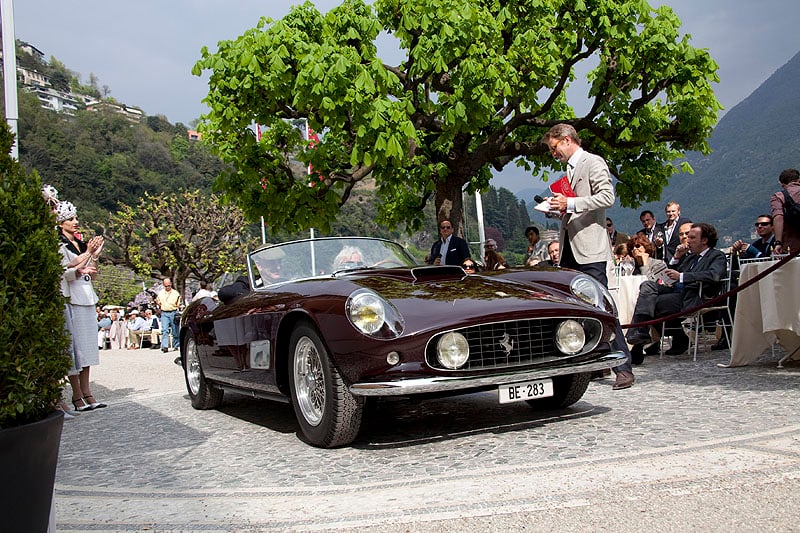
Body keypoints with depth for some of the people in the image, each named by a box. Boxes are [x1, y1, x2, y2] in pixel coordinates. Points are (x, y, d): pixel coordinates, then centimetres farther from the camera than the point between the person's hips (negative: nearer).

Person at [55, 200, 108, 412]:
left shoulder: (81, 244, 16)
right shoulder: (59, 245, -5)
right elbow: (65, 273, -14)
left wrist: (95, 255, 3)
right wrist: (88, 254, -9)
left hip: (87, 300, 7)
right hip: (72, 301, -7)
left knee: (87, 348, 6)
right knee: (74, 348, -6)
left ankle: (86, 394, 10)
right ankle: (78, 396, -3)